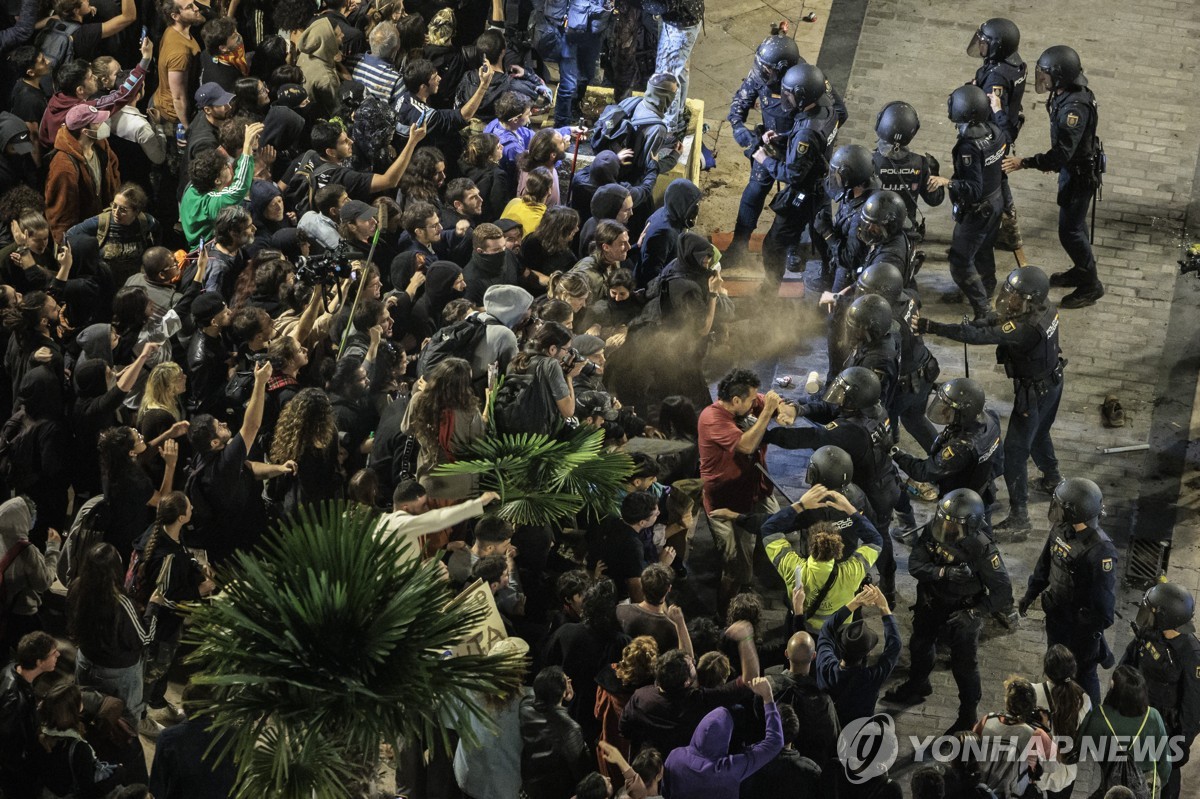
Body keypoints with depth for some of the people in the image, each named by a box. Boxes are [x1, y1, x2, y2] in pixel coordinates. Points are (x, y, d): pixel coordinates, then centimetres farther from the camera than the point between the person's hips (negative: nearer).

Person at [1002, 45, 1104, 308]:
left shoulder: (1075, 108, -35)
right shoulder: (1066, 94, -5)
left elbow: (1062, 154, -37)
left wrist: (1023, 163, -36)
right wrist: (1055, 160, 24)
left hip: (1079, 175, -10)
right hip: (1073, 167, 10)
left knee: (1070, 231, 1)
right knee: (1075, 223, 24)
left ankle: (1091, 285, 15)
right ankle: (1081, 270, 43)